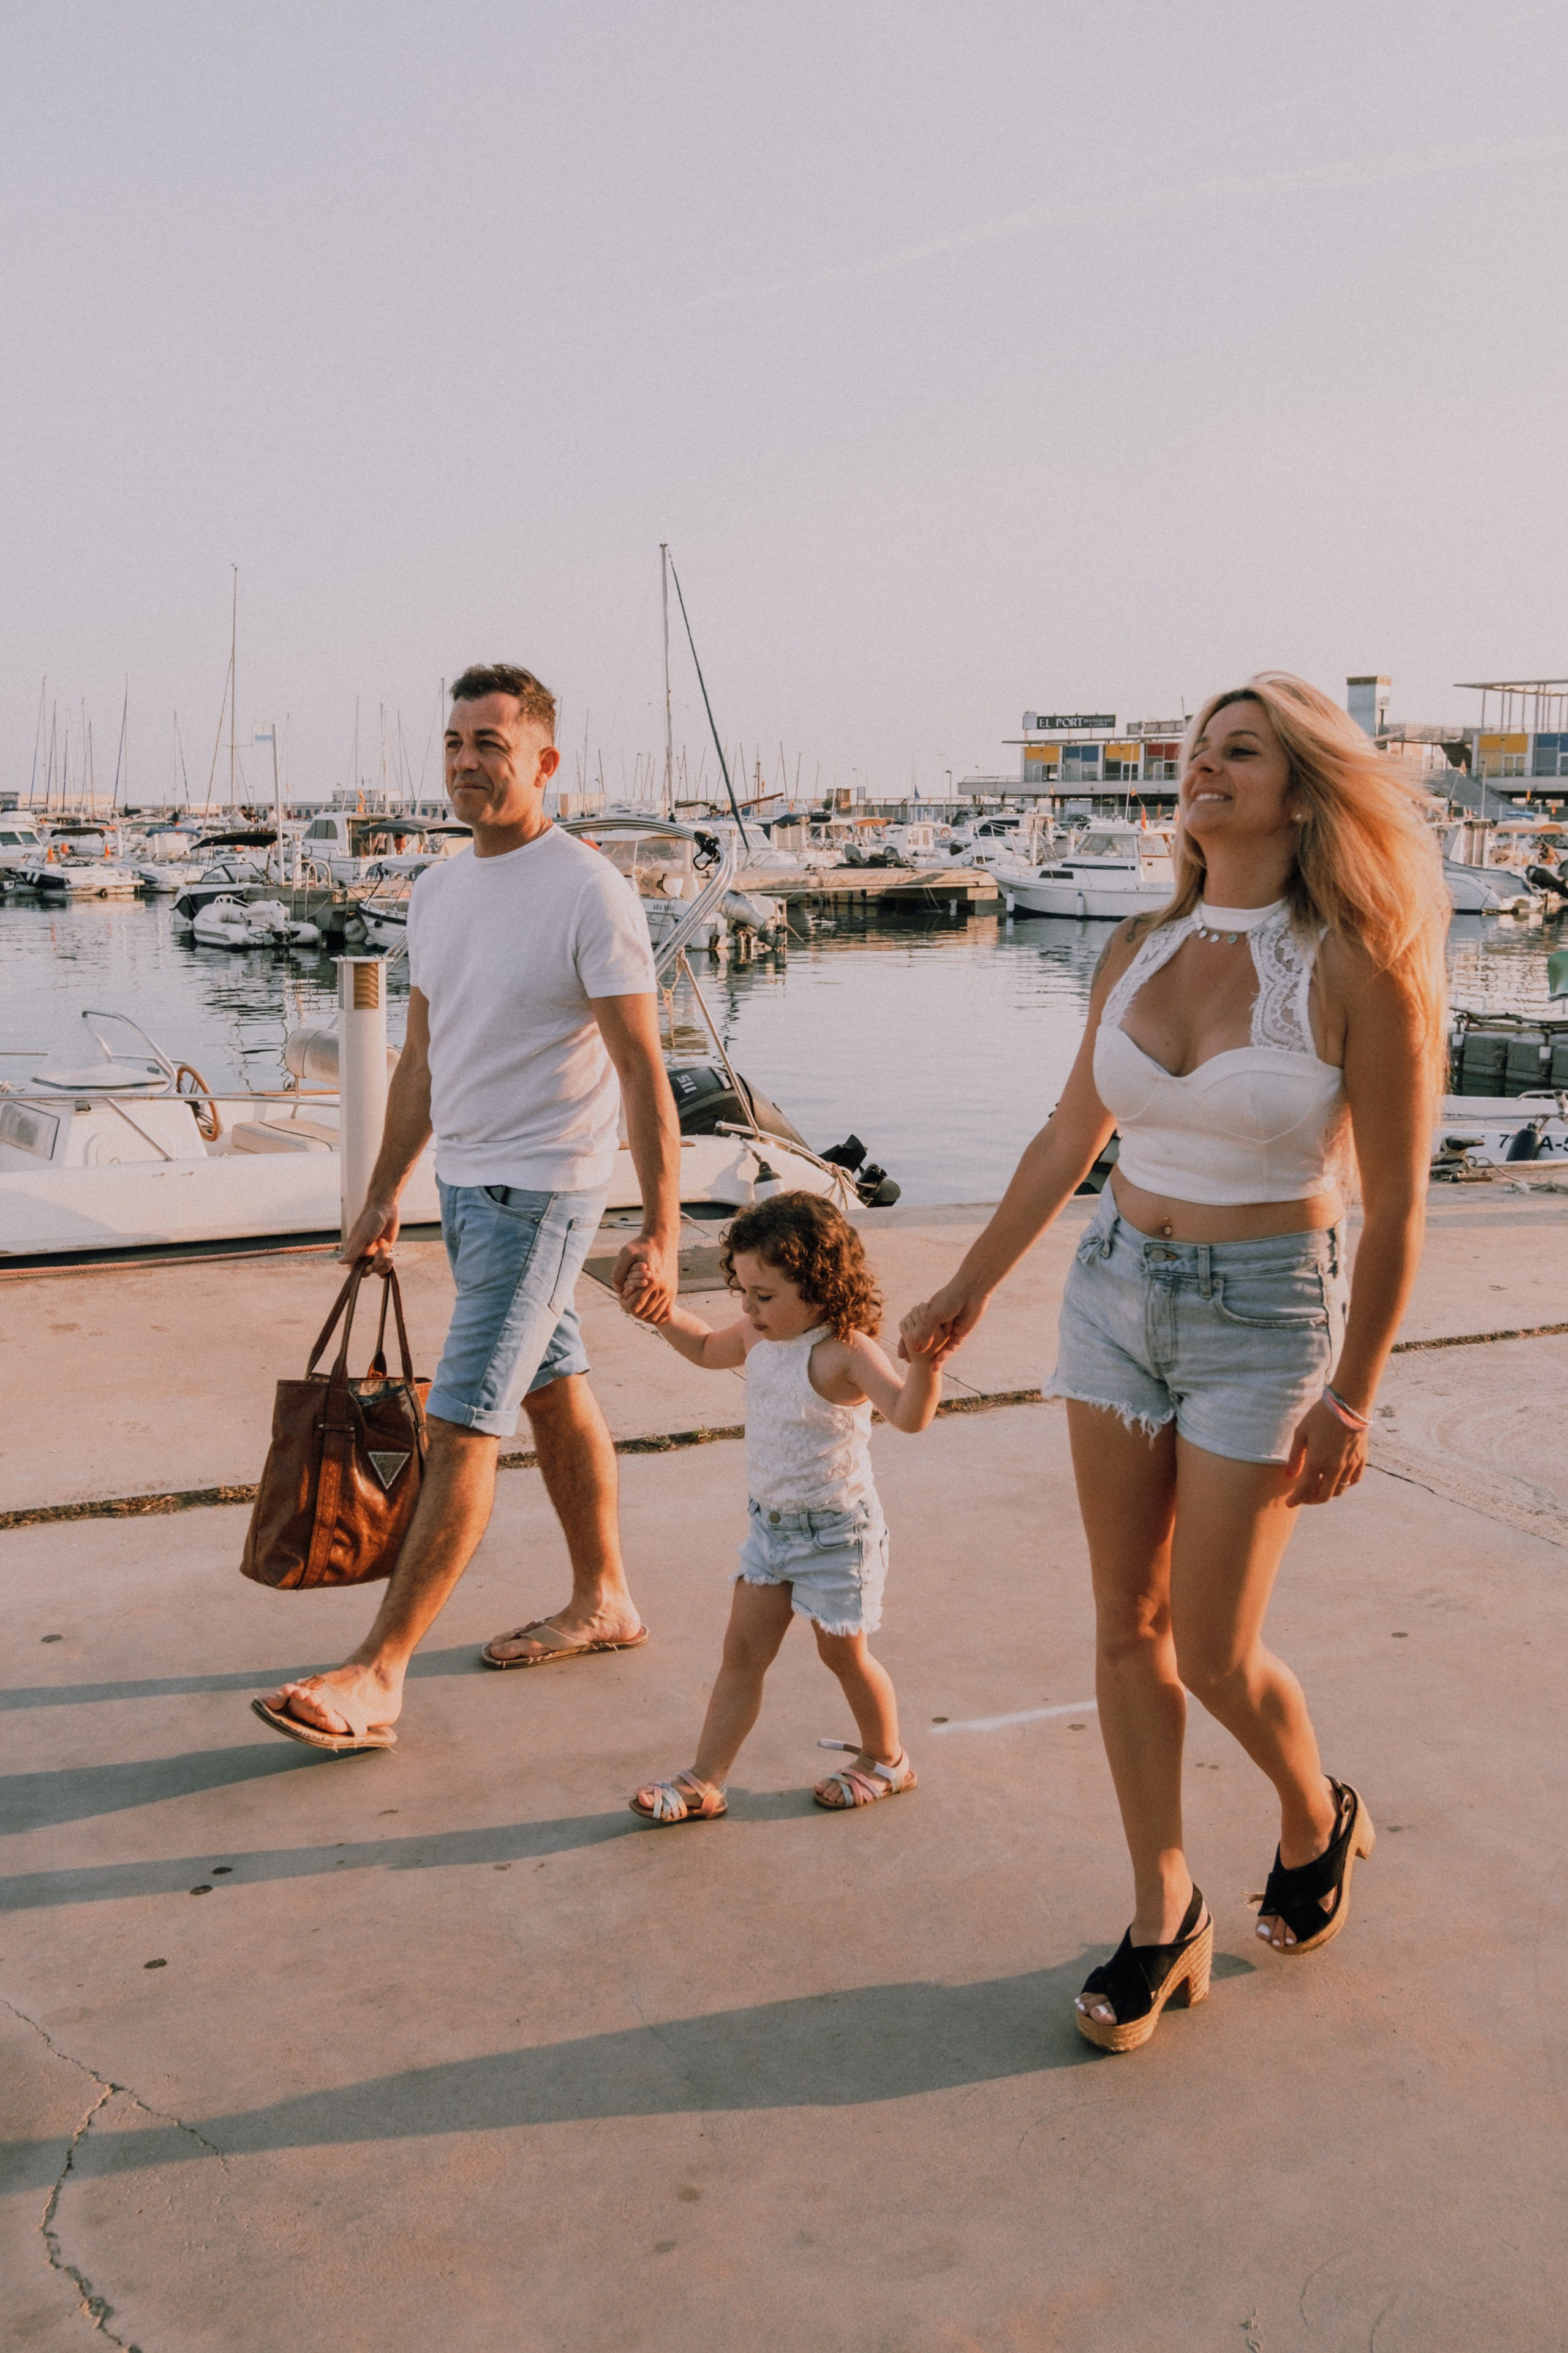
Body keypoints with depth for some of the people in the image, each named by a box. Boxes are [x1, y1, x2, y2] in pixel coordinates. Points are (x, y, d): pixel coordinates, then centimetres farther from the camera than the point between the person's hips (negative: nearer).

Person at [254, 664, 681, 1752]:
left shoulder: (589, 895, -15)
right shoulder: (437, 890, 9)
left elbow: (645, 1075, -16)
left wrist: (661, 1232, -19)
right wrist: (384, 1194, 17)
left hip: (540, 1191, -8)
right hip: (466, 1179, 8)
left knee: (463, 1425, -8)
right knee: (555, 1392, 17)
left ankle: (377, 1675, -4)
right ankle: (604, 1601, 32)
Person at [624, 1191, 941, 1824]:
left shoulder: (844, 1350, -25)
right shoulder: (757, 1336, -1)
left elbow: (909, 1413, -38)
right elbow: (707, 1350, 21)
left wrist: (926, 1358, -55)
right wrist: (666, 1318, 5)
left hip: (836, 1529, -7)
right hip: (769, 1521, 7)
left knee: (843, 1653, 11)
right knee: (742, 1652, 8)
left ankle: (885, 1758, 35)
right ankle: (703, 1783, 14)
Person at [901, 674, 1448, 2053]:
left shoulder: (1356, 969, -14)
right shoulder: (1138, 952, 2)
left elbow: (1394, 1202, -10)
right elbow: (1071, 1141, 13)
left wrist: (1351, 1401, -9)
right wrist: (971, 1288, 18)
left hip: (1264, 1319, -5)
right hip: (1118, 1293, 5)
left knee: (1213, 1655, 1)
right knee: (1128, 1625, 8)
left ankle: (1317, 1821, 34)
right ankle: (1165, 1921, 24)